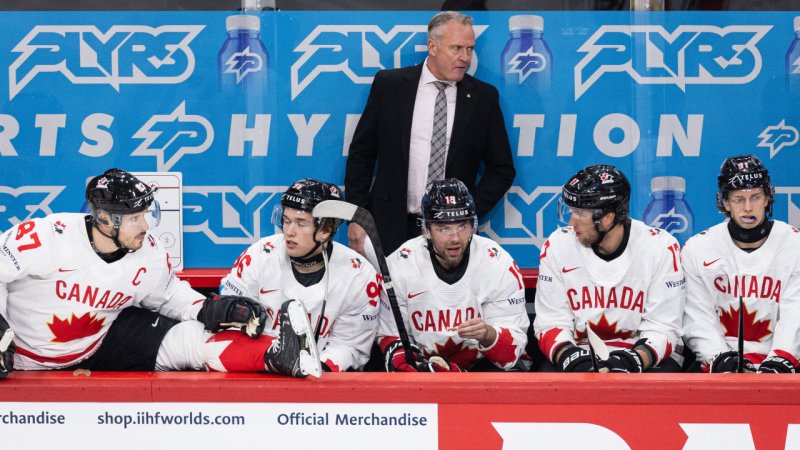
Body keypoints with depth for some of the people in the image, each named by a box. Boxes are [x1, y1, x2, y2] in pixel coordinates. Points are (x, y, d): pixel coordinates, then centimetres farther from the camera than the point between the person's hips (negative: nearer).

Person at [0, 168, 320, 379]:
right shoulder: (44, 238, -27)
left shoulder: (149, 256, -9)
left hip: (100, 343, 2)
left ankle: (279, 356, -27)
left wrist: (209, 309, -10)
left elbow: (169, 294, 9)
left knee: (191, 338, -16)